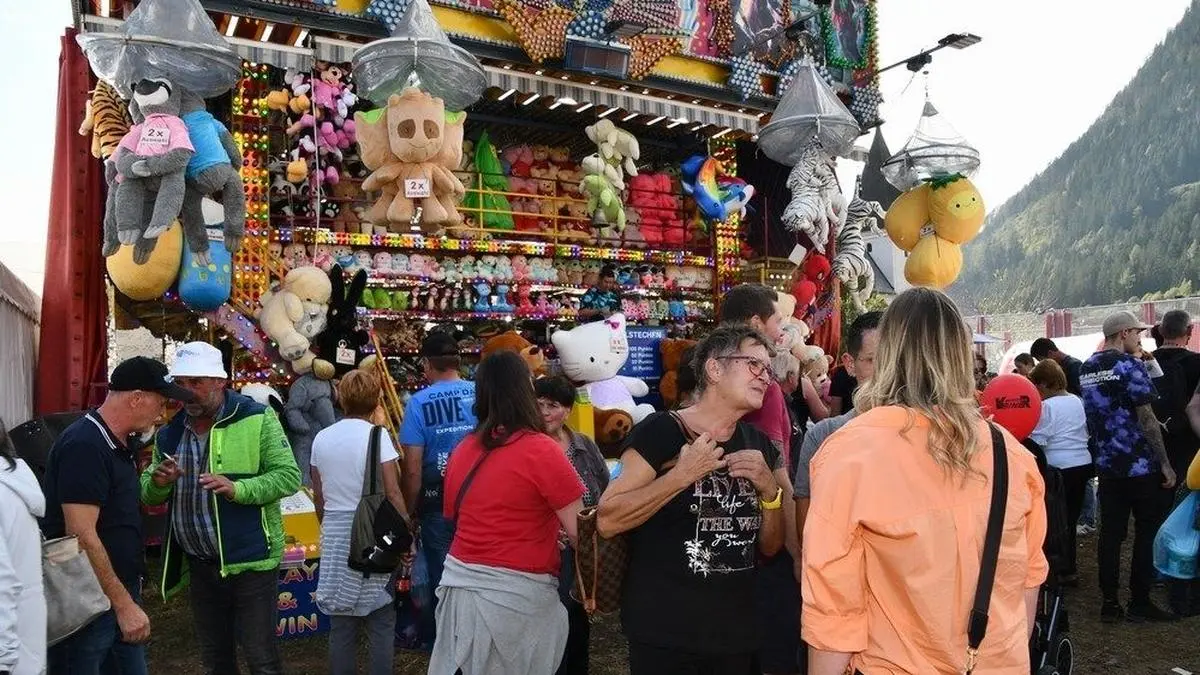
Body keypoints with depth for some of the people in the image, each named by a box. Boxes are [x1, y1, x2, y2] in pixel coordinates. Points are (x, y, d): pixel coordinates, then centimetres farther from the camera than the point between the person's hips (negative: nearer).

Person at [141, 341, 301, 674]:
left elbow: (289, 476, -13)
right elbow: (149, 497, 13)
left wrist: (237, 489, -28)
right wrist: (159, 483, -10)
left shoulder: (256, 419, -10)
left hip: (250, 561, -5)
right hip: (199, 566, 5)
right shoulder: (170, 432, 6)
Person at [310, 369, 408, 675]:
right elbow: (392, 494, -12)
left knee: (341, 624, 11)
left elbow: (318, 497, 10)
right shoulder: (376, 435, -10)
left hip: (335, 537, 4)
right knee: (381, 622, 5)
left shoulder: (322, 438, 5)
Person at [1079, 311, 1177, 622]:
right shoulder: (1129, 365, -13)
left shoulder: (1086, 369, 9)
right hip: (1141, 465, -6)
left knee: (1111, 532, 8)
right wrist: (1165, 464, -11)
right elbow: (1146, 418, -15)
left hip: (1107, 464, 6)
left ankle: (1110, 603, 11)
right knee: (1148, 532, 5)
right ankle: (1139, 602, 11)